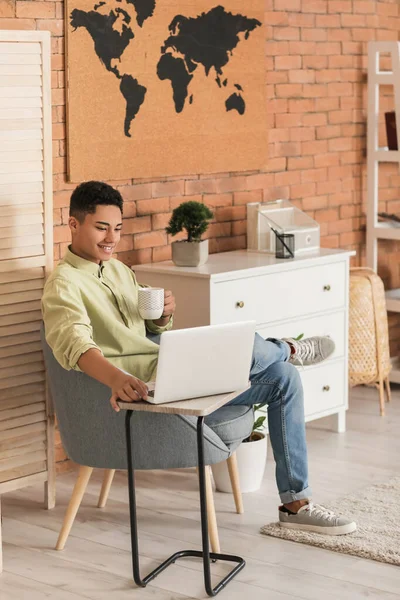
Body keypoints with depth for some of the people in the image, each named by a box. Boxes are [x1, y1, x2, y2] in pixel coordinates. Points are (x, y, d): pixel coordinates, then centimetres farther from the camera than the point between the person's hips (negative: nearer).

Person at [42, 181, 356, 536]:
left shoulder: (118, 270, 19)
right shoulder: (65, 283, -10)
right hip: (140, 384, -10)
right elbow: (74, 344, -29)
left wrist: (164, 315, -3)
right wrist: (116, 377, -49)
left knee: (283, 378, 3)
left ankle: (295, 504, 7)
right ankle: (289, 349, 13)